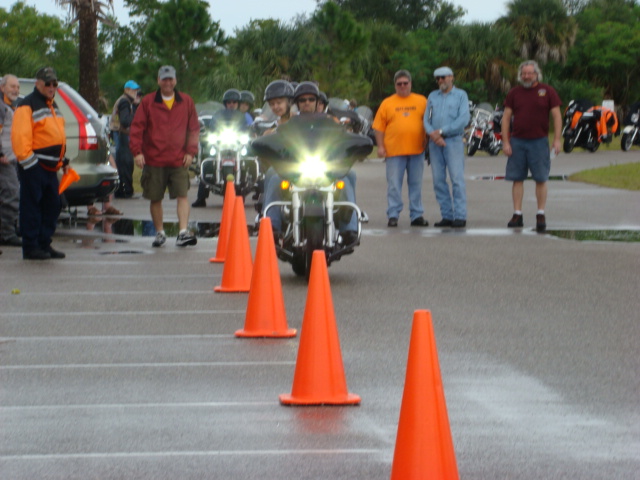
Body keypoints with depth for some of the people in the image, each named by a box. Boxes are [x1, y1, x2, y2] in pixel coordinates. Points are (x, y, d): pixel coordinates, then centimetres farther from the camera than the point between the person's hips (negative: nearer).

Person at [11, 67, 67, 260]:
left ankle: (45, 243, 17)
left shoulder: (52, 106, 20)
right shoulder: (27, 106, -10)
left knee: (52, 206, 10)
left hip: (50, 167, 9)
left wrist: (62, 161, 22)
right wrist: (28, 162, -20)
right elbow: (20, 136, -17)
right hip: (34, 166, -9)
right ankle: (31, 247, -3)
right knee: (32, 207, -6)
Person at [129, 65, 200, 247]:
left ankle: (183, 232, -17)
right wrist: (137, 151, -7)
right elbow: (136, 128, 3)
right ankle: (160, 233, 19)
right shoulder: (147, 102, 5)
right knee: (155, 198, 6)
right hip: (153, 160, 0)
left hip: (179, 160, 0)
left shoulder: (186, 102, 8)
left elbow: (194, 128, 11)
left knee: (182, 195, -12)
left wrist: (190, 151, 2)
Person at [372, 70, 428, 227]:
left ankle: (417, 216, 12)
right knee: (394, 185, -2)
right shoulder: (387, 103, 6)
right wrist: (380, 146, -3)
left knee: (416, 184, 7)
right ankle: (393, 216, 3)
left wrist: (428, 142, 2)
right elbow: (379, 127, 5)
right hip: (394, 150, -1)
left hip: (417, 149, 1)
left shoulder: (422, 101, 8)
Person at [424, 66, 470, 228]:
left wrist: (441, 131, -11)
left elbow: (464, 119, -7)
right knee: (438, 180, 1)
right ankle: (447, 216, 5)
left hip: (453, 140, -5)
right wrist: (432, 134, -11)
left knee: (457, 178, -10)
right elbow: (426, 118, 10)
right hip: (435, 142, 5)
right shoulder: (432, 96, 17)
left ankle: (460, 216, -11)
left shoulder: (460, 95, 5)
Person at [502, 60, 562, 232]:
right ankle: (517, 215, 6)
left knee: (541, 179, -1)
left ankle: (541, 215, 6)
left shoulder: (547, 91, 3)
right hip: (517, 141, 2)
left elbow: (557, 116, 2)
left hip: (539, 141, -2)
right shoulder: (514, 93, 8)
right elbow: (506, 117, 8)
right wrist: (506, 142, 0)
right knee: (517, 179, 1)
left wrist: (557, 140, -6)